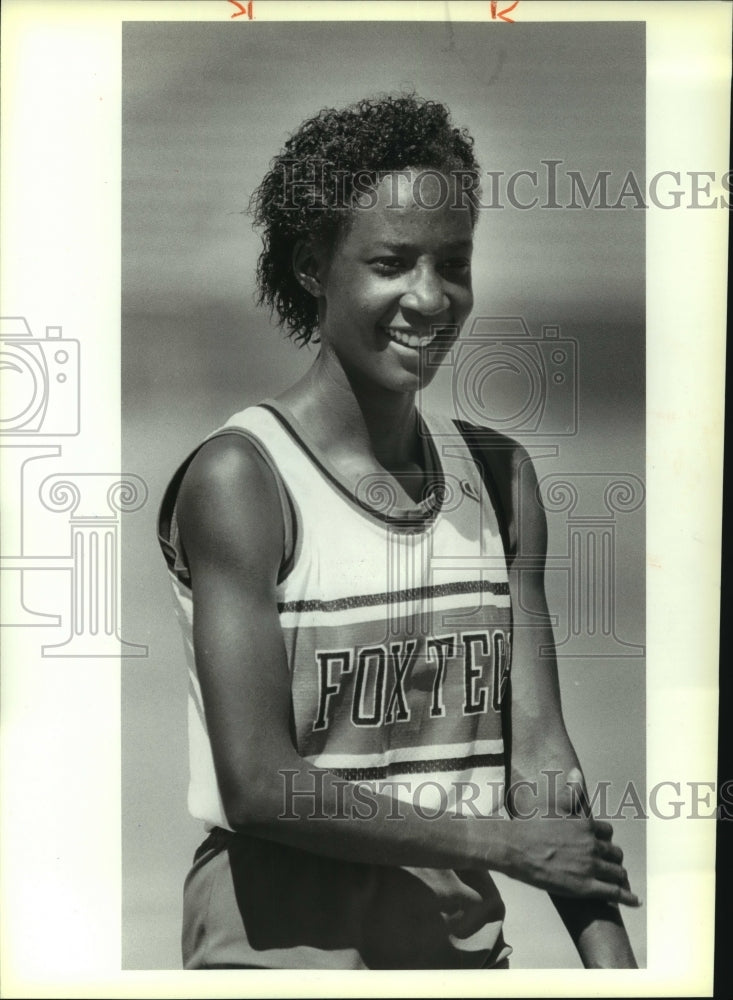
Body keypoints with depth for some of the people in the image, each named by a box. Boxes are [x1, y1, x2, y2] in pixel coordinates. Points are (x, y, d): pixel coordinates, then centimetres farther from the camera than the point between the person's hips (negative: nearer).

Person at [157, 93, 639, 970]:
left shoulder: (499, 476, 2)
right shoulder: (239, 479, -15)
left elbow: (540, 747, -3)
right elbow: (258, 785, -18)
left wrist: (612, 963, -11)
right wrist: (504, 845, -13)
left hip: (465, 934, 5)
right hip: (282, 941, -4)